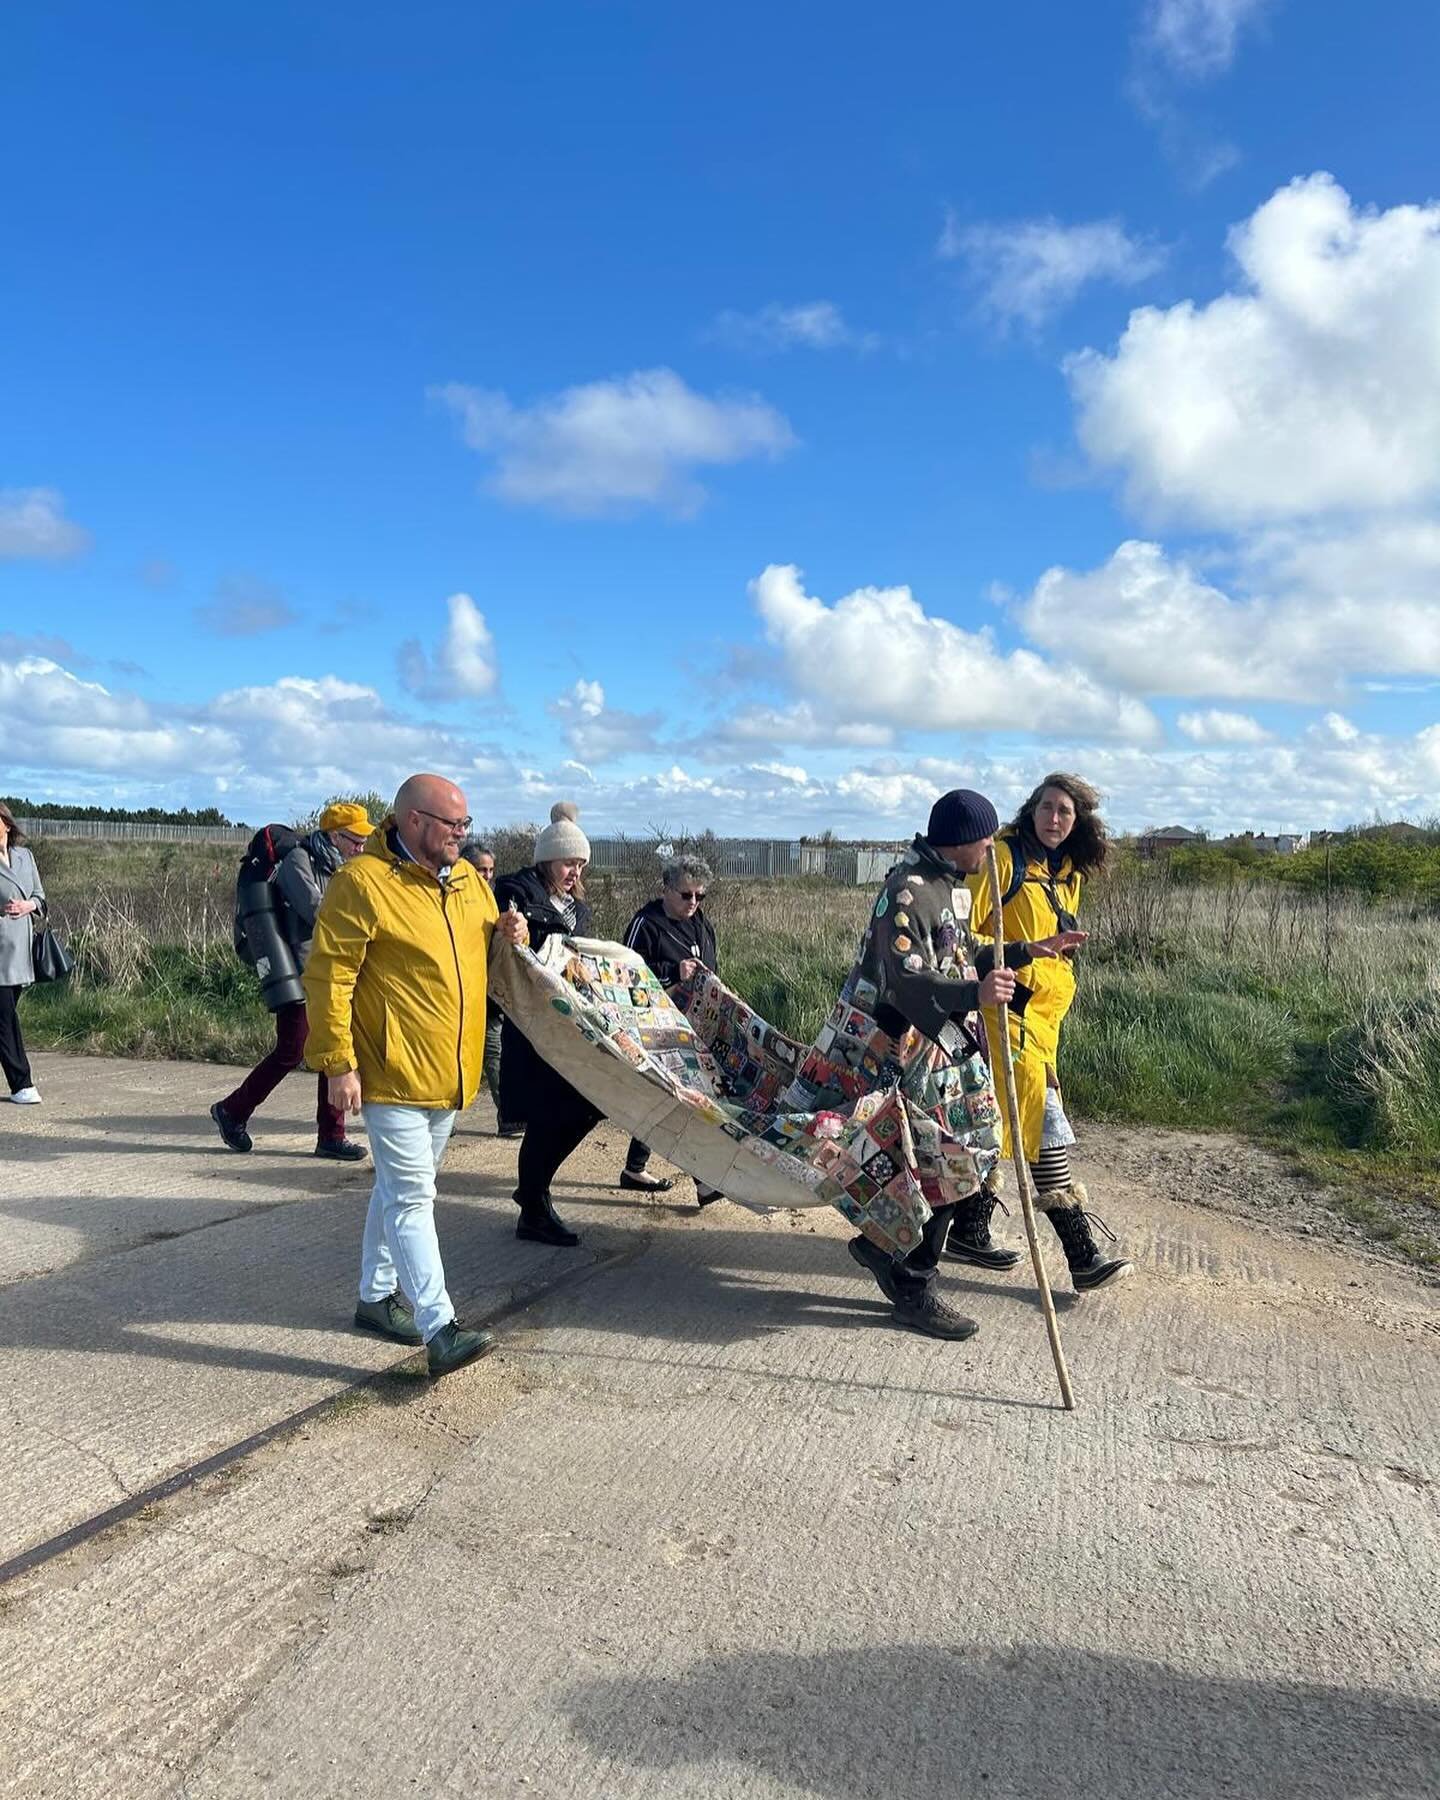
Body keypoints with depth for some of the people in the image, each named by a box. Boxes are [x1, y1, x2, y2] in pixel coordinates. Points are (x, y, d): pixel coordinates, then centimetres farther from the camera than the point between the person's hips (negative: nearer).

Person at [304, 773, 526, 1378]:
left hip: (450, 1072, 8)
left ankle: (377, 1295, 34)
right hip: (392, 1074, -8)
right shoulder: (362, 882, -14)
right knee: (411, 1197, -7)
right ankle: (440, 1328, -6)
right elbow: (328, 976, -16)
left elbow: (482, 948, 24)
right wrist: (338, 1064, -18)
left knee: (402, 1187, 19)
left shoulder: (467, 879, 10)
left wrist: (509, 939, 0)